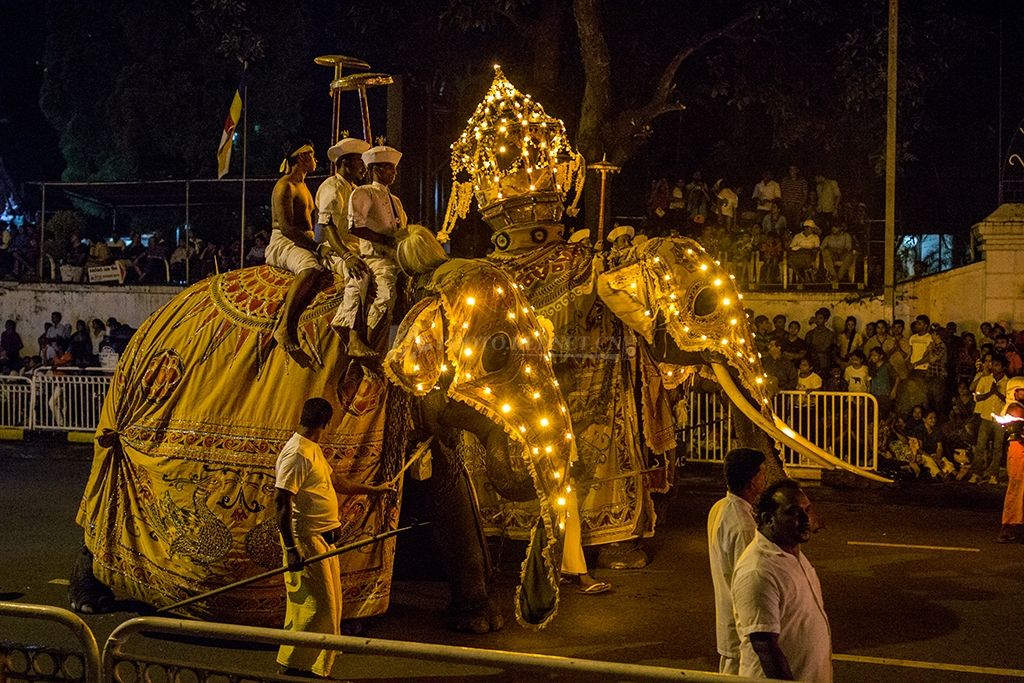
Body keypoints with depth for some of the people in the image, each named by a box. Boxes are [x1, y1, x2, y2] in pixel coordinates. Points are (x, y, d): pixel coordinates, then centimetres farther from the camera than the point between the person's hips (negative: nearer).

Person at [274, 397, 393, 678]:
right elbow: (282, 503, -22)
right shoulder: (296, 454, -17)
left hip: (324, 539, 10)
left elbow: (337, 482, 27)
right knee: (316, 605, -9)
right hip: (306, 541, -10)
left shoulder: (314, 450, 13)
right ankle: (295, 668, 0)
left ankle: (315, 668, 23)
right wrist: (291, 550, -26)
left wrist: (374, 489, 36)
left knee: (329, 606, 15)